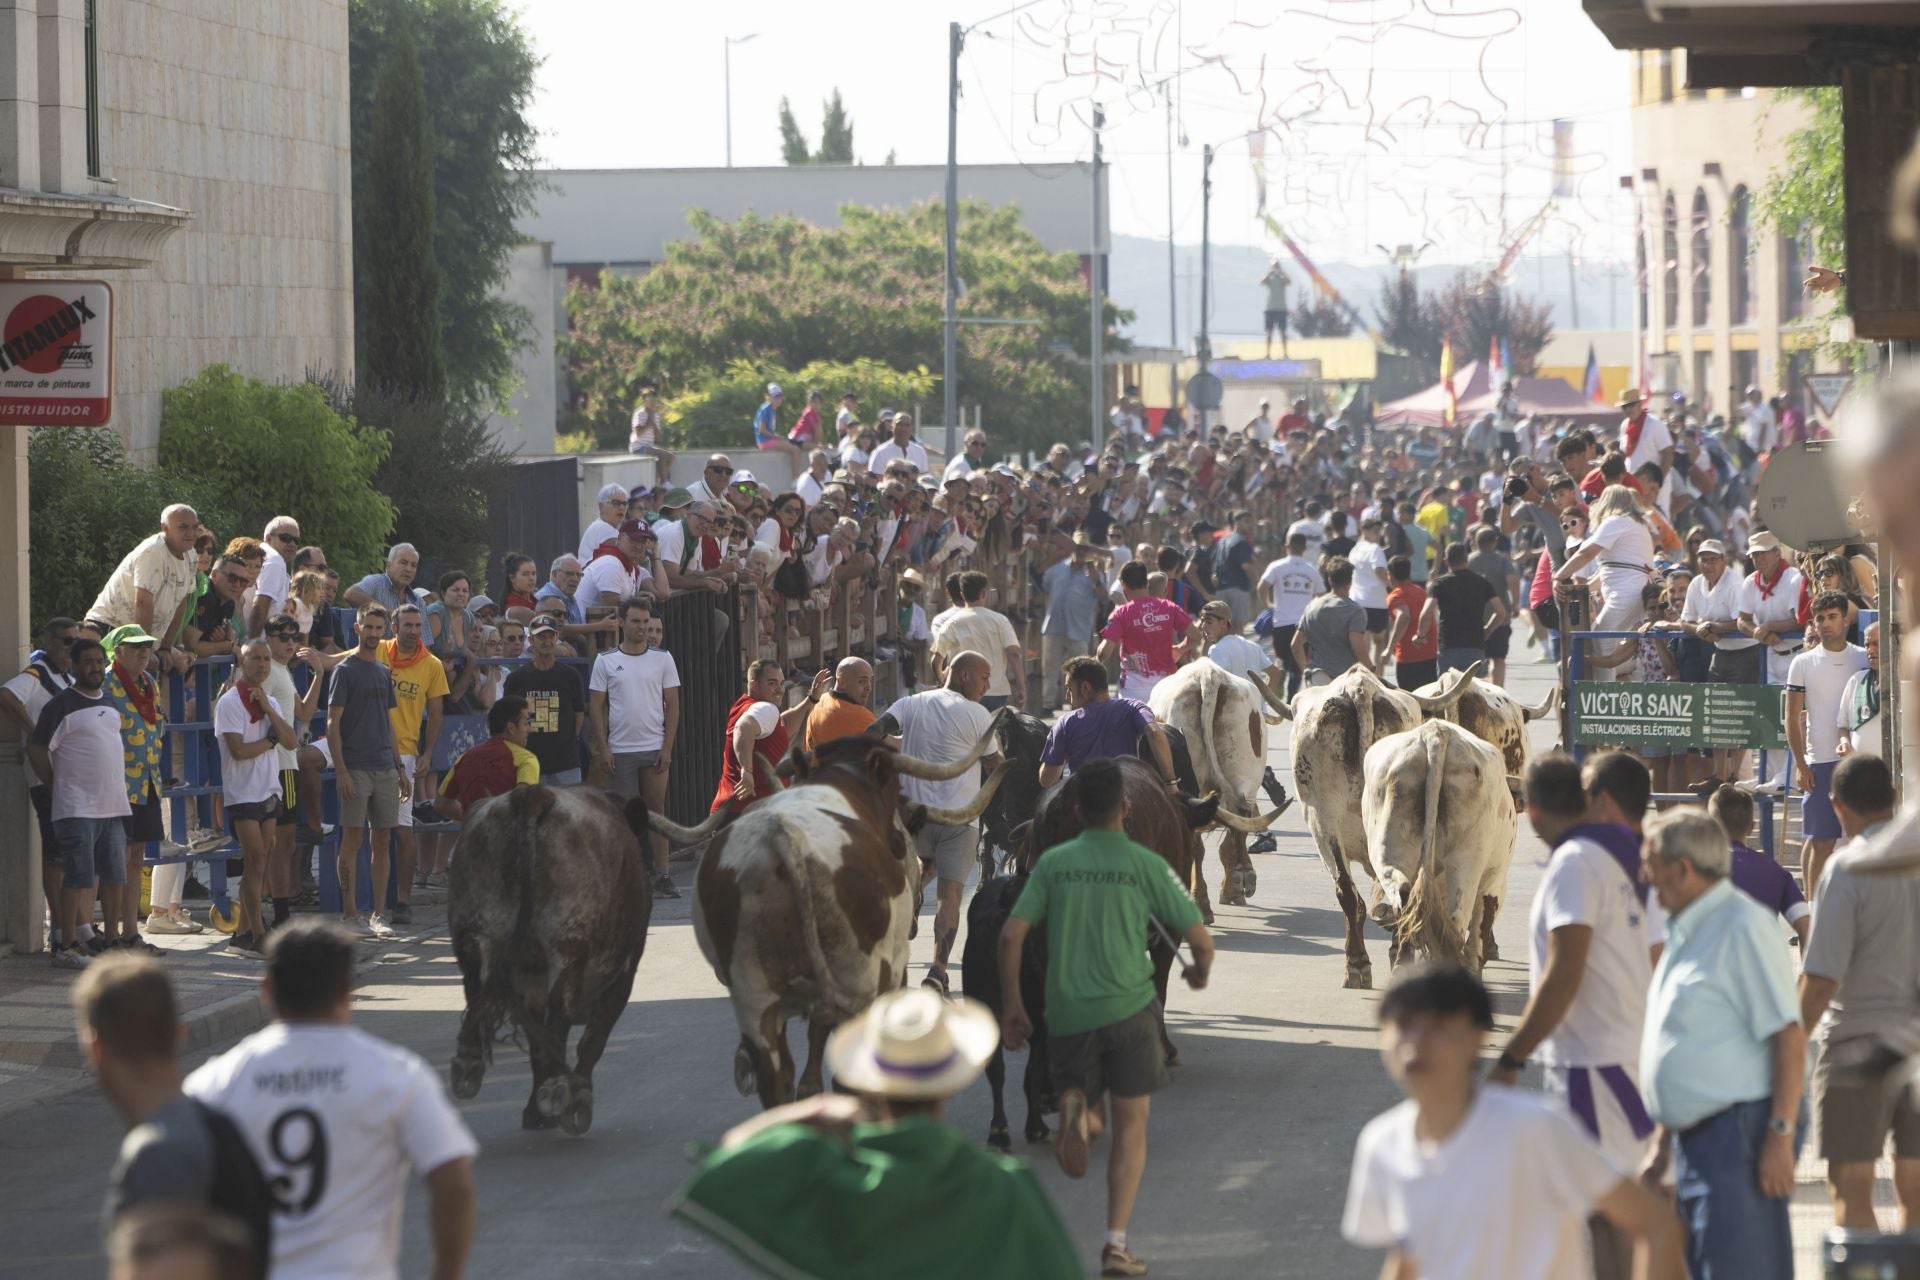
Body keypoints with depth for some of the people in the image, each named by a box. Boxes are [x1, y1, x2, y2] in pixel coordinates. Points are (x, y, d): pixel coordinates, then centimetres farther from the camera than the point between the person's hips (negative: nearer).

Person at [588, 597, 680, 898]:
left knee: (656, 811, 0)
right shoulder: (606, 661, 4)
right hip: (619, 750, 0)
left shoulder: (662, 659, 5)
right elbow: (596, 706, 4)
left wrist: (667, 747, -4)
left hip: (654, 749, 0)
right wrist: (602, 748, -5)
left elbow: (672, 704, 5)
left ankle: (661, 876, 3)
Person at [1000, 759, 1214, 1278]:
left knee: (1090, 1120, 16)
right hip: (1127, 1007, -2)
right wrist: (1200, 972, 21)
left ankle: (1075, 1104, -22)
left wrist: (1012, 1004, 9)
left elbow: (1011, 936, -2)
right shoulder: (1145, 865, -2)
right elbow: (1201, 939, -2)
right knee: (1130, 1128, 9)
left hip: (1067, 1015, 2)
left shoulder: (1053, 863, 4)